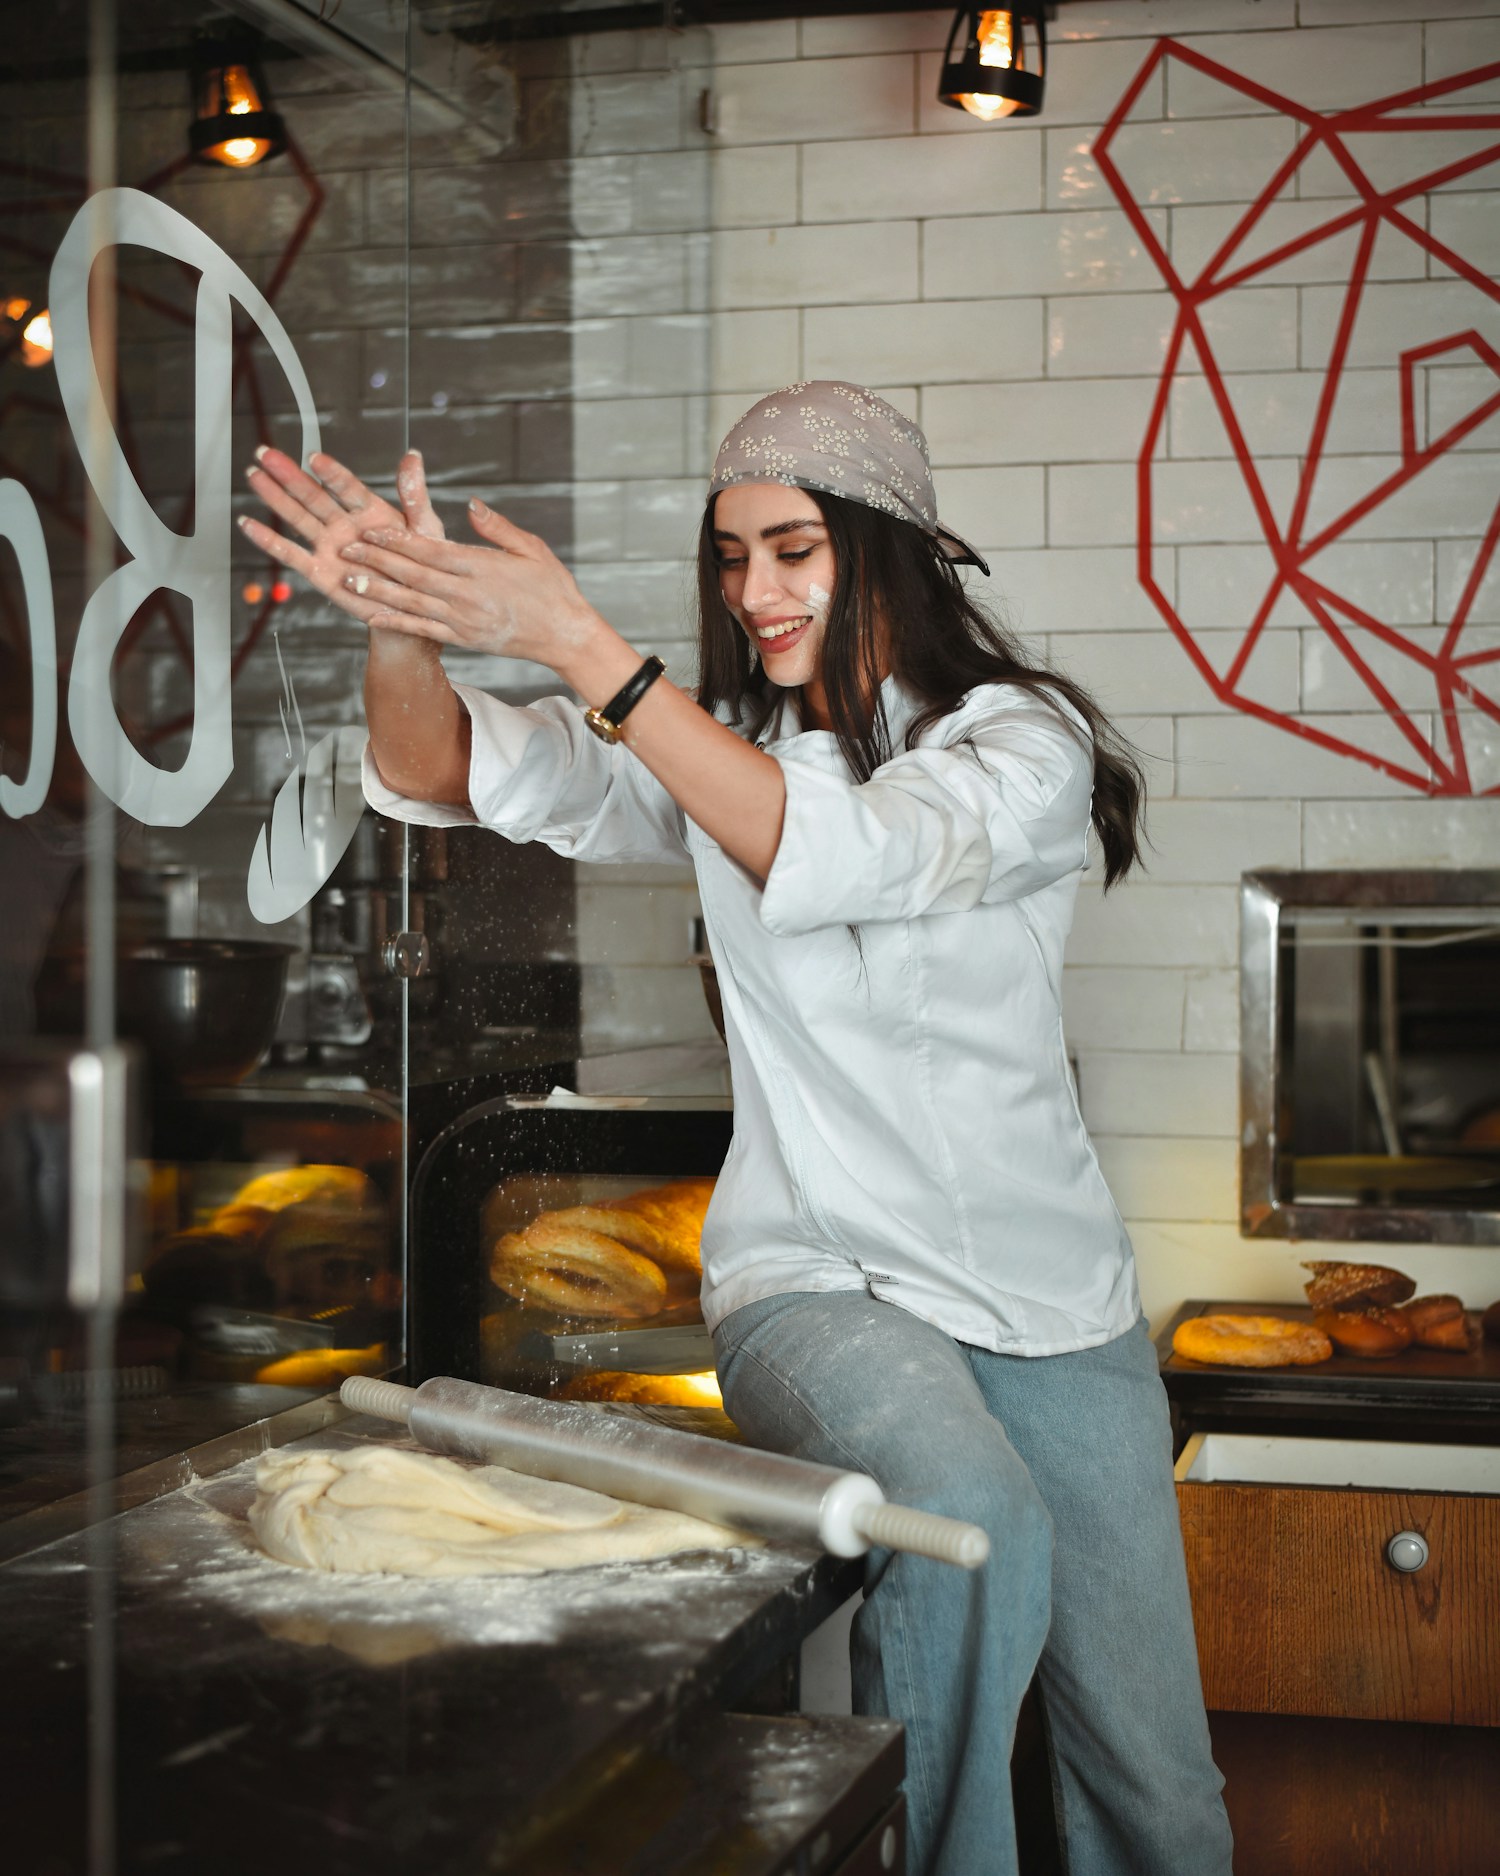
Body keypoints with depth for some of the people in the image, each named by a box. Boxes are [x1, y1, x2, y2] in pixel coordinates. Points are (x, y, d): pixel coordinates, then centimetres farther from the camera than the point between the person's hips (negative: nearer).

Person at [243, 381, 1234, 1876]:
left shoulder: (1027, 740, -5)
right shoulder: (714, 745, 6)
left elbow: (829, 855, -25)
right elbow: (447, 773, -6)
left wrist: (574, 640, -29)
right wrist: (402, 624, -28)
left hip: (1053, 1301, 0)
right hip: (816, 1281, 0)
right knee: (971, 1520, -34)